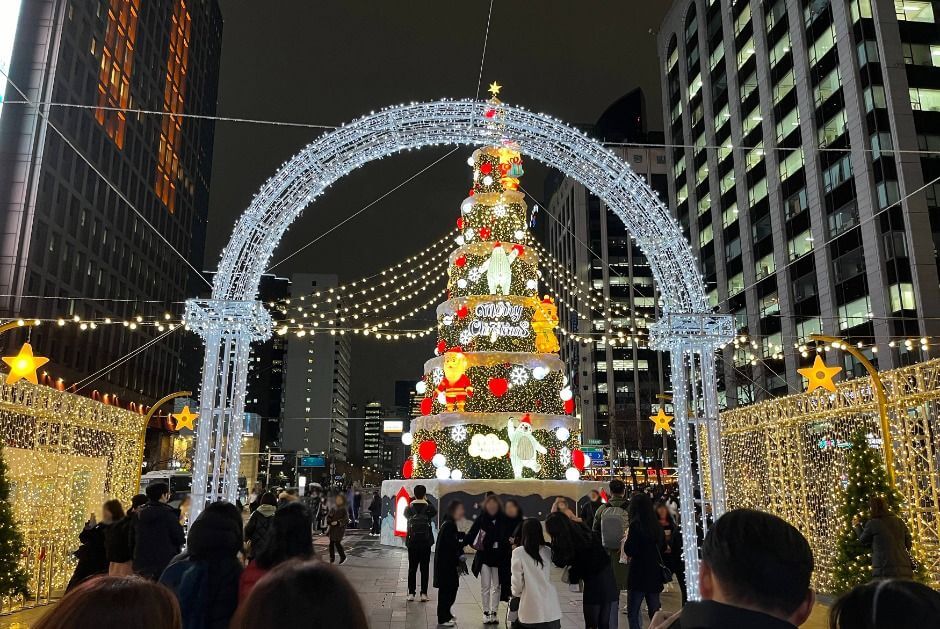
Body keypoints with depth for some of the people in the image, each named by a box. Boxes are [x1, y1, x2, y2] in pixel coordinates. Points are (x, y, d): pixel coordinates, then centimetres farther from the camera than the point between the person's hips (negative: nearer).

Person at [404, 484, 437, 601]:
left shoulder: (409, 508, -7)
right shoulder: (429, 507, -8)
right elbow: (435, 513, 13)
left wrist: (412, 501, 9)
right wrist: (427, 500, 11)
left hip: (412, 542, 1)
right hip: (426, 542, 0)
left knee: (412, 568, 8)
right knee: (424, 568, 6)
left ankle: (411, 593, 9)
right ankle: (424, 594, 5)